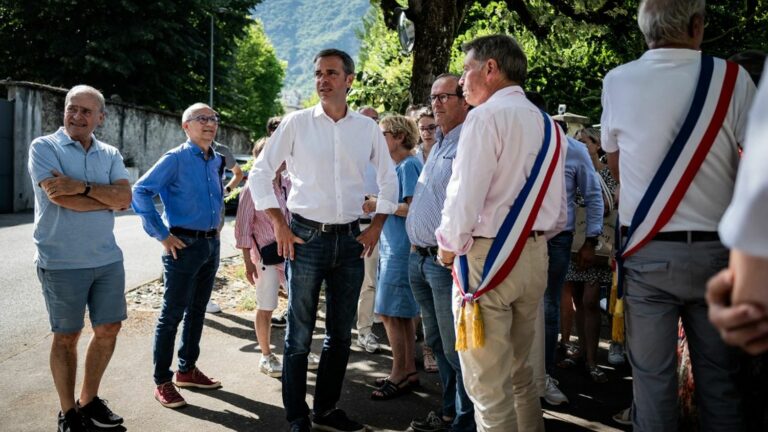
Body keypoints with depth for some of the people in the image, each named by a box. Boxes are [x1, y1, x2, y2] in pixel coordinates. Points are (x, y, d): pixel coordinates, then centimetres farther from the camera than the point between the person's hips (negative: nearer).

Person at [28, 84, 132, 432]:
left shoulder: (110, 154, 9)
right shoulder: (44, 147, -4)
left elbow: (125, 198, -6)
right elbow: (60, 197, -18)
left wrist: (84, 187, -19)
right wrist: (108, 198, -9)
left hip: (108, 259, 5)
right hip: (62, 262, -5)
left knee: (108, 329, 10)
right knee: (67, 336, 7)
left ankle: (89, 400, 28)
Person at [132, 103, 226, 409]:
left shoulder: (217, 161, 10)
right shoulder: (175, 159, -11)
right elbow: (140, 192, -18)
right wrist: (162, 235, -17)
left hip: (211, 244, 7)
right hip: (184, 245, -7)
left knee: (197, 311, 16)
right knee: (172, 314, -1)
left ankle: (188, 369, 30)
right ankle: (162, 381, 10)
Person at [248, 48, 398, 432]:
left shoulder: (368, 128, 5)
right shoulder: (296, 123, -2)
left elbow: (389, 179, 15)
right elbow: (260, 173, 1)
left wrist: (376, 227, 8)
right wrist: (279, 225, -5)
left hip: (351, 241, 3)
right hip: (306, 238, -3)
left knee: (341, 334, 12)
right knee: (299, 335, 2)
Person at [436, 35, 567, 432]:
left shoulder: (487, 116, -11)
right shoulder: (548, 126, 13)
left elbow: (465, 197, -17)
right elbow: (559, 214, 14)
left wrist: (449, 246, -2)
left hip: (487, 256, -8)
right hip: (534, 255, 8)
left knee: (488, 385, 0)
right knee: (521, 375, 19)